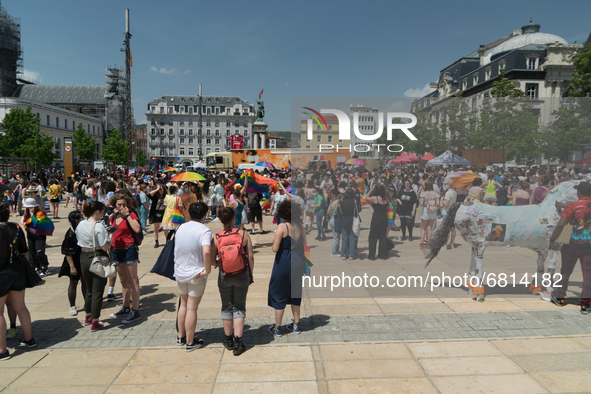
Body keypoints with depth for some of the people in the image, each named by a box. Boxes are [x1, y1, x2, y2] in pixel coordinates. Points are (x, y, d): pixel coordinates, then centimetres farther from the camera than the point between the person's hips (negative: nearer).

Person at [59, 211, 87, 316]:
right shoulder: (71, 235, -21)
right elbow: (67, 252, -20)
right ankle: (72, 306, 19)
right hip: (75, 262, -7)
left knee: (85, 282, 13)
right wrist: (72, 267, -22)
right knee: (73, 283, 5)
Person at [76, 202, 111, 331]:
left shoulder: (80, 224, 2)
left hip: (83, 258, 7)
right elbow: (105, 247, -22)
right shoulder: (99, 226, -20)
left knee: (89, 289, 23)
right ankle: (94, 322, 10)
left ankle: (88, 317, 37)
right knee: (97, 291, 4)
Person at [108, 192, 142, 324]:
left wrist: (127, 215, -23)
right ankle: (125, 308, 30)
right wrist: (109, 247, 15)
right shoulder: (114, 216, 10)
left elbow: (137, 229, -27)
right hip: (116, 250, 7)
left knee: (132, 281, -2)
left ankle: (135, 311, 3)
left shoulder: (132, 214, -10)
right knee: (123, 281, 17)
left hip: (129, 250, -7)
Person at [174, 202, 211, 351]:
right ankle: (190, 342, 16)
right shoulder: (204, 230, -18)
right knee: (192, 307, 4)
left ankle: (181, 337, 34)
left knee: (183, 304, 22)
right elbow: (206, 251, -34)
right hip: (196, 274, -6)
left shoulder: (180, 228, 3)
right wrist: (208, 269, -22)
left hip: (179, 272, 6)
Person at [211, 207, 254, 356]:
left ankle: (229, 340, 29)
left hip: (224, 277, 1)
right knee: (239, 308, 11)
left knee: (226, 308, 17)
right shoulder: (243, 234, -10)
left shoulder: (216, 238, -9)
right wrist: (251, 275, 5)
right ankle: (237, 343, 7)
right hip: (242, 276, -1)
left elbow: (212, 260, -7)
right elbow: (251, 256, -7)